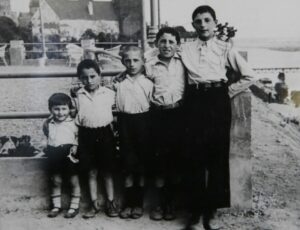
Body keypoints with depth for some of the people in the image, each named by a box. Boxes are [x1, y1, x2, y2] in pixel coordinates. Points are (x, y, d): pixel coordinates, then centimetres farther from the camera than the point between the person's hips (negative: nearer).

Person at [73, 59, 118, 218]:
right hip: (86, 135, 1)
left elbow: (114, 114, 7)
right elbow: (76, 118, 9)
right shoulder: (78, 95, 2)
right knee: (91, 172, 8)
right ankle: (95, 204, 20)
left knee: (107, 171, 8)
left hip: (104, 133, -1)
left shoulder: (109, 94, -2)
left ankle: (110, 202, 21)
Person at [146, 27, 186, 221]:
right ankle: (161, 202, 18)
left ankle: (171, 202, 23)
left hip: (178, 114, 0)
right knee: (159, 158, 3)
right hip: (158, 115, 0)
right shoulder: (150, 65, 5)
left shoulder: (183, 63, 5)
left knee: (177, 158, 6)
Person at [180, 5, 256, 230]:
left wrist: (227, 92, 3)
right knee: (195, 155, 4)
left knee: (218, 155, 4)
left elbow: (248, 76, 7)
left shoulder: (225, 48, 7)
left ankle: (211, 209, 19)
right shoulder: (185, 49, 11)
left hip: (218, 101, -1)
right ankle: (196, 209, 18)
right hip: (195, 101, 1)